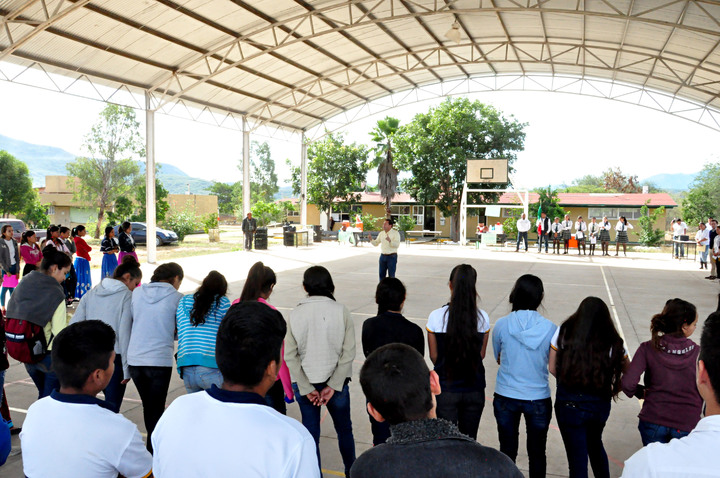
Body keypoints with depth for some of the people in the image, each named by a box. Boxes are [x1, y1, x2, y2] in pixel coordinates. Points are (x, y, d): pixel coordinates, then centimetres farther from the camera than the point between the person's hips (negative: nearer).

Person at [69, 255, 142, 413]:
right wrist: (127, 367, -7)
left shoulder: (91, 293, 9)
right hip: (114, 357, -6)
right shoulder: (127, 296, -9)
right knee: (112, 407, 4)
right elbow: (124, 334, -12)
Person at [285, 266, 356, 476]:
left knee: (310, 433, 13)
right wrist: (332, 386, -9)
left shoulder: (295, 315, -9)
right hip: (336, 381, 0)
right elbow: (348, 352, -13)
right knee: (344, 429, 21)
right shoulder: (341, 311, -11)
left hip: (305, 383, 0)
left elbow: (290, 356, -10)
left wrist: (306, 388, -6)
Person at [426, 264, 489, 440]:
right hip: (474, 389, 2)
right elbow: (481, 354, 4)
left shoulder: (436, 316, -13)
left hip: (445, 389, -2)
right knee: (469, 440, 16)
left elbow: (434, 356, -3)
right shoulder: (483, 318, -8)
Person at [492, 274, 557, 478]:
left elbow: (499, 359, 2)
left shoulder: (502, 325, -12)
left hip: (506, 397, 0)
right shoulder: (550, 328, -12)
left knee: (507, 451, 16)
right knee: (537, 453, 17)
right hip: (538, 398, 0)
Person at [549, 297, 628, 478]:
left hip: (569, 403, -3)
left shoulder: (563, 333, -11)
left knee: (577, 457, 10)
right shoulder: (613, 342, -7)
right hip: (600, 404, 3)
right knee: (595, 444, 30)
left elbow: (552, 368, -5)